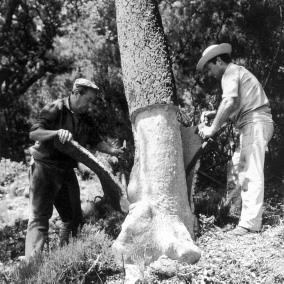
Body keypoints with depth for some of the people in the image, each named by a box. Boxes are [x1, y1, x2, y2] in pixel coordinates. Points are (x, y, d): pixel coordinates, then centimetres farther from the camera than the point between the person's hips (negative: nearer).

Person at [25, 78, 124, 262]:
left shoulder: (85, 119, 7)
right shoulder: (56, 109, -14)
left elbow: (96, 141, 12)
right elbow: (34, 133, -21)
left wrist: (112, 151, -7)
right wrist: (57, 132, -37)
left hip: (67, 170, 7)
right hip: (45, 166, -7)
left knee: (73, 216, 9)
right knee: (40, 215, -12)